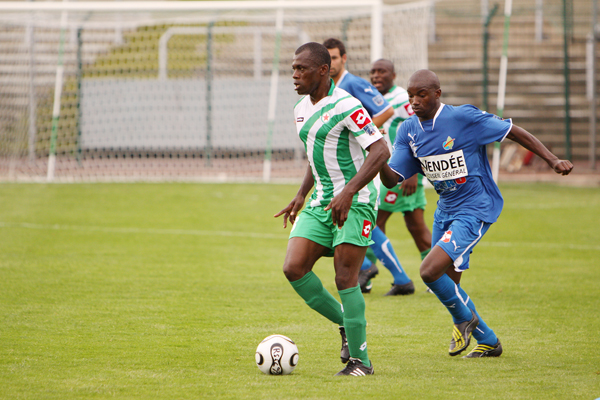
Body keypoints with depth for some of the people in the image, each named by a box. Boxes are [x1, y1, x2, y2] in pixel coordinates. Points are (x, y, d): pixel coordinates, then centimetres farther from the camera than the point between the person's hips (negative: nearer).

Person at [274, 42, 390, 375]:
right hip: (321, 201, 8)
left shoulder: (345, 106, -17)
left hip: (356, 200, -8)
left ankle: (360, 359, -2)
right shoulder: (301, 109, 11)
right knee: (294, 268, -6)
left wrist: (348, 192, -30)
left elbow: (380, 151, -23)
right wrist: (302, 195, 21)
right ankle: (347, 324, 13)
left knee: (345, 277, -12)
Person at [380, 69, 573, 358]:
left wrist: (552, 160, -14)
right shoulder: (409, 131, 0)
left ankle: (464, 318, 7)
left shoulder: (464, 117, -18)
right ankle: (488, 341, 33)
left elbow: (513, 131, -10)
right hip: (445, 211, 8)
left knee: (430, 271, -21)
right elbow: (391, 179, -3)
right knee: (447, 285, 13)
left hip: (475, 211, -8)